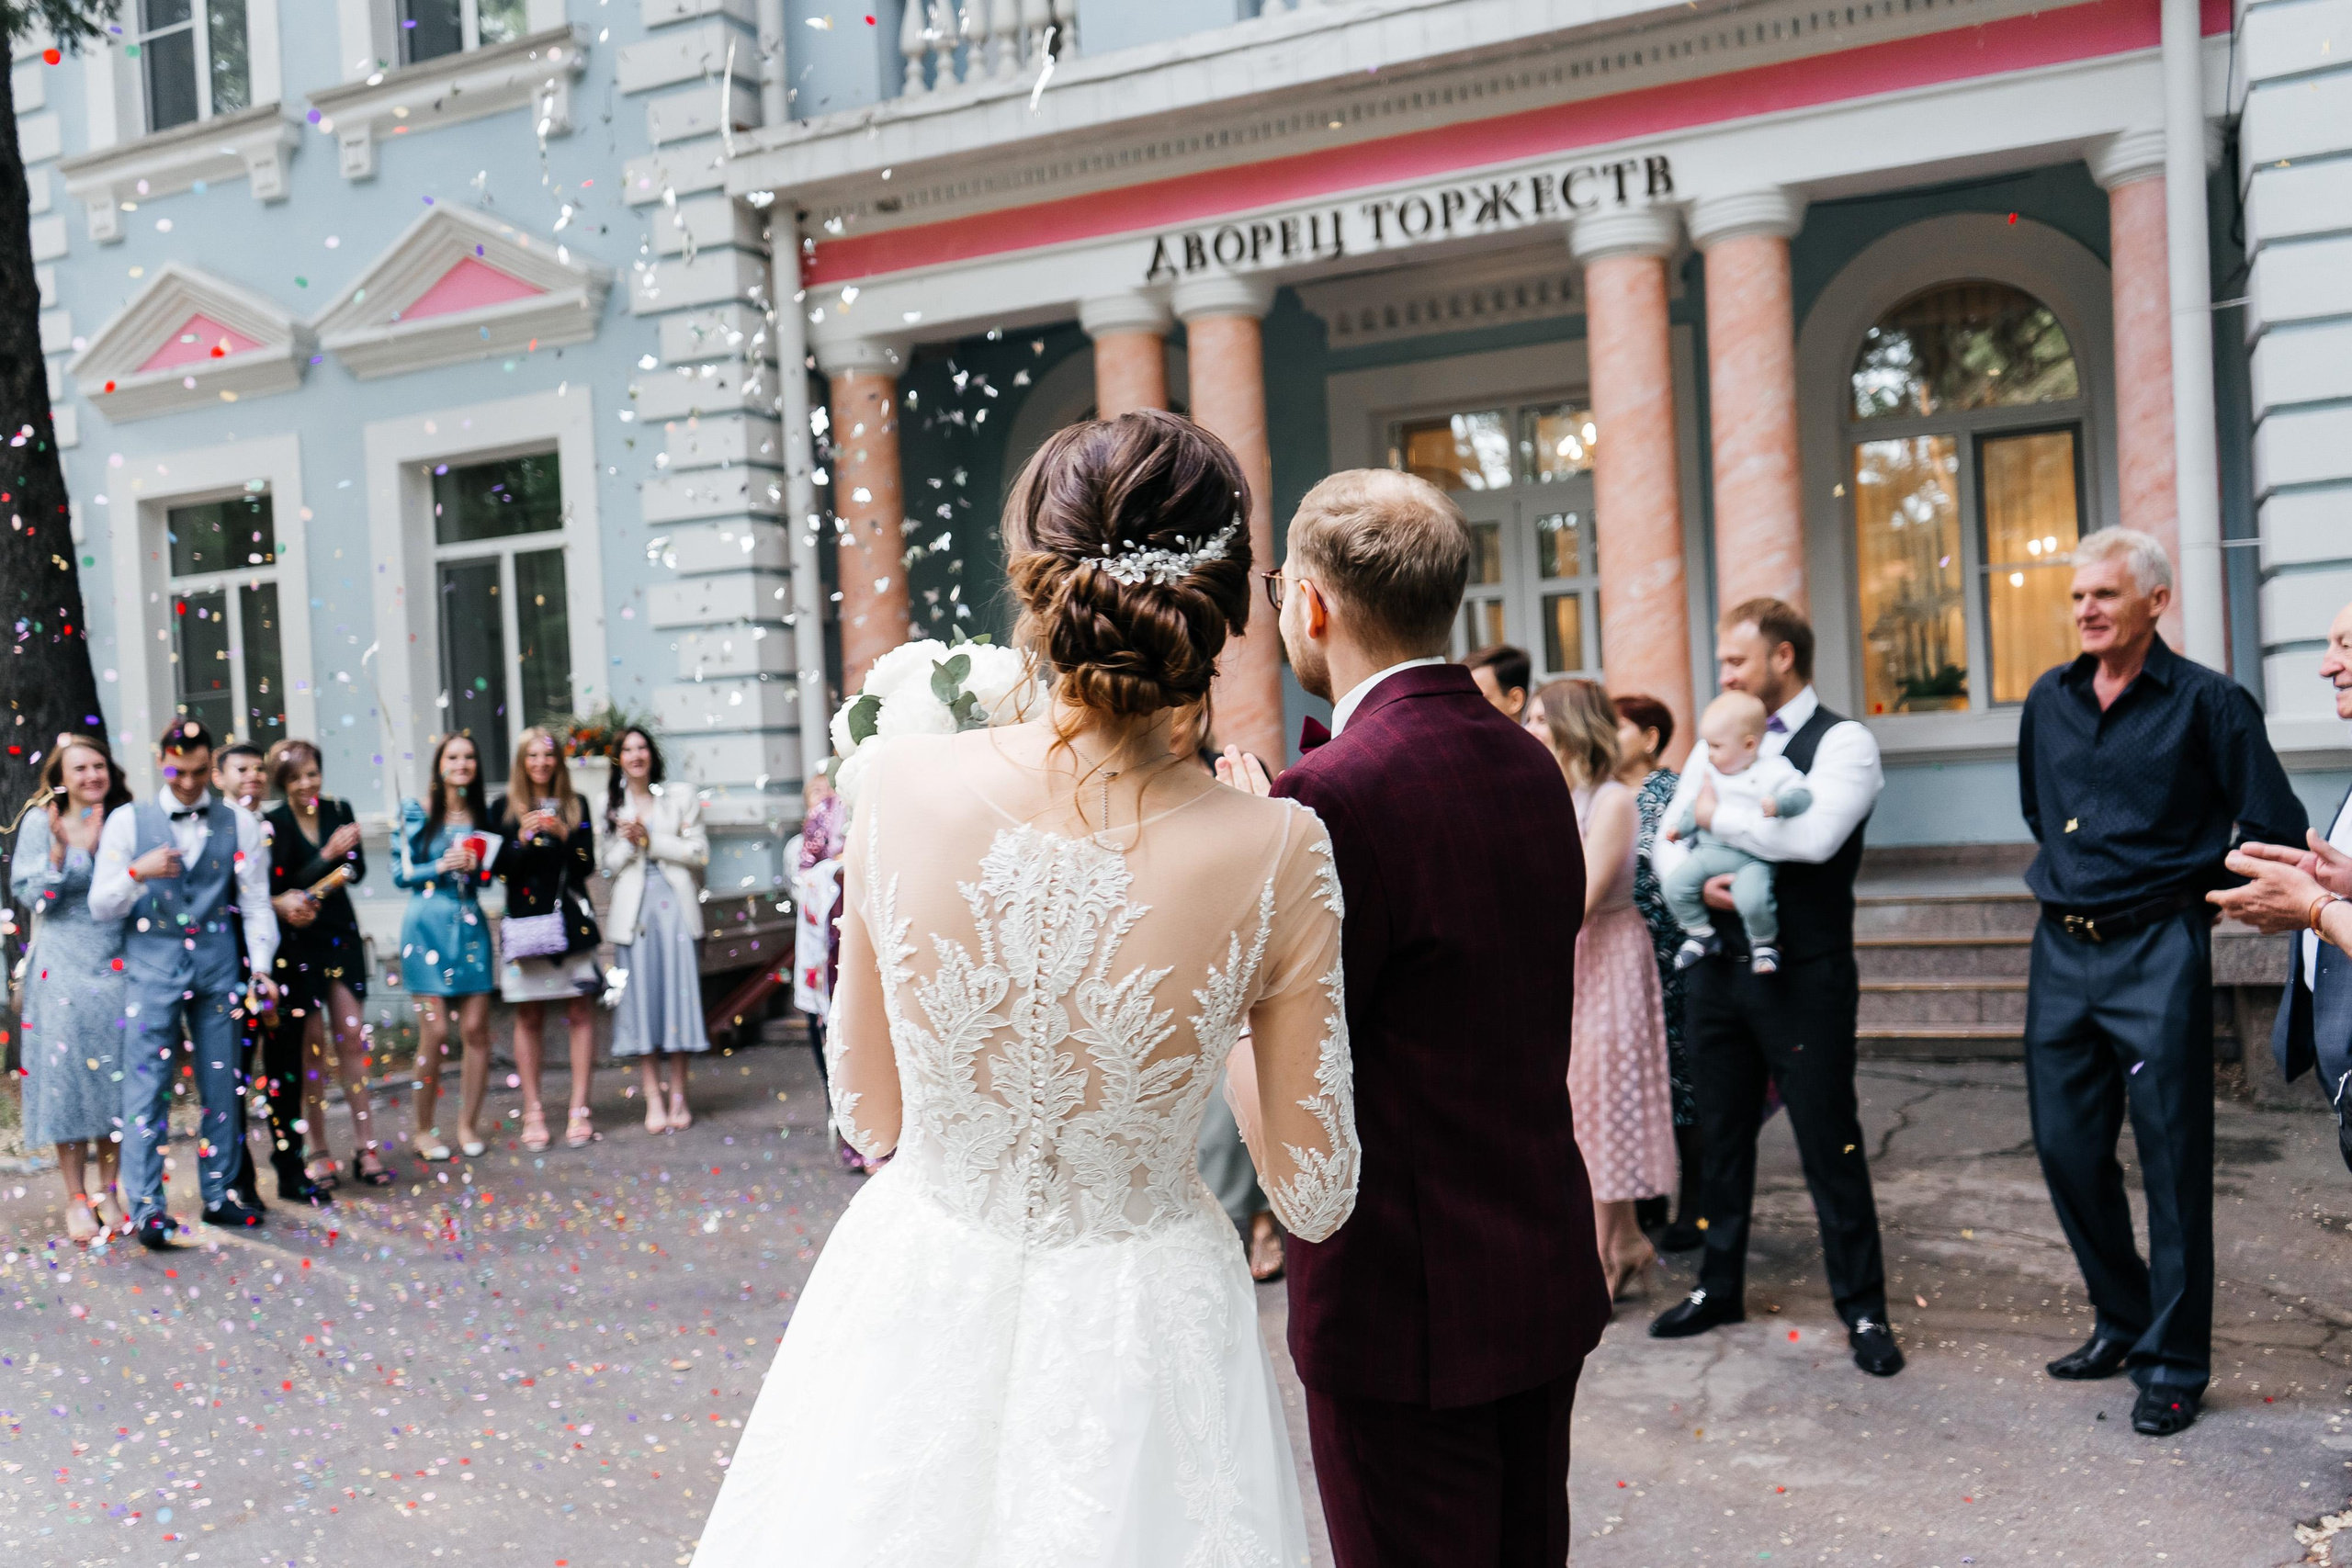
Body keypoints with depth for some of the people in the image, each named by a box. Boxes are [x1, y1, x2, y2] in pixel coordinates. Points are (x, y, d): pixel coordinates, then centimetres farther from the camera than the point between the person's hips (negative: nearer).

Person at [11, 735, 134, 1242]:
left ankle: (109, 1191, 13)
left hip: (117, 966, 2)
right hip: (61, 967, -2)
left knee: (116, 1073, 2)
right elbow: (31, 896, -5)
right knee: (67, 1072, -2)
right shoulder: (40, 823, 1)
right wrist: (61, 850, -16)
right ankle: (76, 1198, 6)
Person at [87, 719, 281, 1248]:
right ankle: (146, 1207, 0)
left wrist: (261, 967, -7)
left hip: (217, 965, 2)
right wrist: (137, 872, -20)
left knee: (221, 1084, 7)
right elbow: (100, 906, 0)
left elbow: (256, 903, 5)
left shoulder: (240, 824, 6)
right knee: (147, 1085, -4)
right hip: (152, 966, -2)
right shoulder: (128, 820, 2)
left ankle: (220, 1195, 18)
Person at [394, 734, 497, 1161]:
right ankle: (423, 1128, 10)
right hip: (428, 925, -4)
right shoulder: (416, 811, 0)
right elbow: (402, 873, 0)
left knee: (476, 1028, 0)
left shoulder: (482, 814, 11)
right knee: (434, 1030, -5)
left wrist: (480, 864, -3)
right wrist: (441, 866, -15)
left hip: (470, 925, 4)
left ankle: (468, 1125, 13)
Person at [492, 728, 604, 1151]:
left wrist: (564, 835, -12)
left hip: (571, 918, 1)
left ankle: (579, 1110, 3)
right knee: (529, 1018, 2)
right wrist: (523, 839, -15)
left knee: (581, 1012, -2)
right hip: (525, 921, -1)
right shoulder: (505, 809, 6)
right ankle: (533, 1110, 10)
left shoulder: (575, 806, 10)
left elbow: (587, 865, 3)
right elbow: (500, 869, 0)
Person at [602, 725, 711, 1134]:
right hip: (633, 909, 1)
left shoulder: (681, 796, 8)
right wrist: (627, 842, -9)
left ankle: (678, 1096, 6)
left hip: (675, 905, 0)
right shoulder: (609, 804, 10)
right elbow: (607, 865, 9)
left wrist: (651, 840, -6)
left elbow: (699, 852, 1)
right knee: (640, 996, -3)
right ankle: (653, 1099, 3)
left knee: (678, 992, -2)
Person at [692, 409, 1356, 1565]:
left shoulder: (902, 786, -17)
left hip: (919, 1301, 2)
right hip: (1136, 1336, -1)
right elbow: (1314, 1196, -9)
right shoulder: (1277, 854, -21)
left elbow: (870, 1116, -3)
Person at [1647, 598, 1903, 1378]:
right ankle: (1719, 1287, 31)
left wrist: (1718, 814, -14)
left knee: (1829, 1145, 2)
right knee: (1721, 1135, 16)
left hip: (1804, 976, -6)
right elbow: (1666, 838, 9)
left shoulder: (1843, 742, -8)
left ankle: (1864, 1310, 17)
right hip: (1719, 966, 6)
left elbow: (1814, 835, -26)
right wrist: (1697, 881, -12)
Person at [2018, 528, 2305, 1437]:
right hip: (2061, 952, 6)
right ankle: (2123, 1321, 29)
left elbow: (2276, 829, -4)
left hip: (2156, 954, -5)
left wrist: (2193, 889, 5)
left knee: (2171, 1159, 0)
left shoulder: (2205, 702, -7)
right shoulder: (2049, 701, 9)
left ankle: (2173, 1363, 12)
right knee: (2066, 1147, 10)